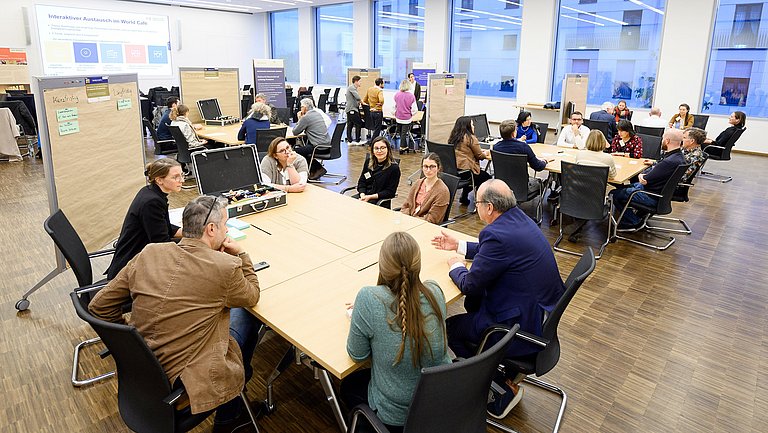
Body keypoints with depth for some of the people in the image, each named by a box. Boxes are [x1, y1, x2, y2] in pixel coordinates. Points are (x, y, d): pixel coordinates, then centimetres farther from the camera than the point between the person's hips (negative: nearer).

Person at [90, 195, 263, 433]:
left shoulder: (148, 253, -6)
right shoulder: (226, 267, -21)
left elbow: (99, 306, 3)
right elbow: (251, 296, 1)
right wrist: (241, 254, 8)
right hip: (185, 377, -6)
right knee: (248, 315, 16)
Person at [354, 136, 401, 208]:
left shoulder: (394, 168, -6)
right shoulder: (369, 162, 10)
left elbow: (390, 192, -7)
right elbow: (361, 181, 13)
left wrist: (370, 197, -16)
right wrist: (362, 195, -8)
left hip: (380, 202, -5)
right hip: (363, 196, 5)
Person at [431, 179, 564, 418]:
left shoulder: (498, 235, -27)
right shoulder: (519, 218, 2)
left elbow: (470, 285, -17)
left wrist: (456, 266, 3)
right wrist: (458, 245, 23)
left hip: (524, 327, -10)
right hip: (542, 310, 10)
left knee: (449, 327, 5)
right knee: (473, 302, 26)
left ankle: (503, 390, 14)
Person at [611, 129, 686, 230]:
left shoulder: (670, 162, -30)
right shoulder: (679, 155, 3)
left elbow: (646, 180, -23)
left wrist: (643, 177, 0)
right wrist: (641, 175, -8)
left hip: (653, 197, -11)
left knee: (615, 194, -6)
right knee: (622, 187, 23)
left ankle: (635, 222, 6)